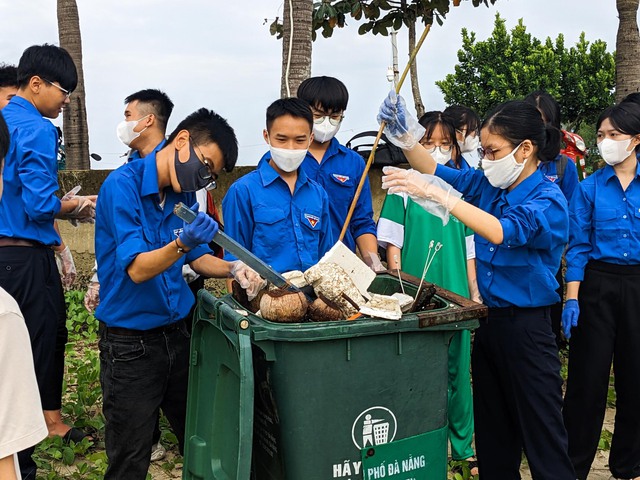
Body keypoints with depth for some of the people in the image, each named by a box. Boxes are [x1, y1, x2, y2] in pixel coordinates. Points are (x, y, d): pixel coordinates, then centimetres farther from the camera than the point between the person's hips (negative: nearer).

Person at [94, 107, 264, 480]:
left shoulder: (183, 194, 5)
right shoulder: (122, 186, -16)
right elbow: (137, 268, -21)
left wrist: (233, 269, -6)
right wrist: (182, 243, -38)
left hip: (177, 333, 7)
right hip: (130, 343, -6)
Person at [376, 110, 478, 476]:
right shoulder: (403, 188, 0)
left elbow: (469, 248, 13)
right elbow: (393, 245, 0)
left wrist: (475, 294, 10)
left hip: (455, 294, 3)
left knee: (458, 368, 8)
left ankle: (464, 446, 23)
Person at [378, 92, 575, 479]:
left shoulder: (548, 200, -16)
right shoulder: (490, 185, 4)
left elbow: (502, 231, -33)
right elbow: (435, 171, 8)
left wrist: (437, 195, -38)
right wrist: (405, 133, -8)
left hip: (526, 328, -7)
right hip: (490, 320, 7)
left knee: (543, 437, 3)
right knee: (492, 433, 18)